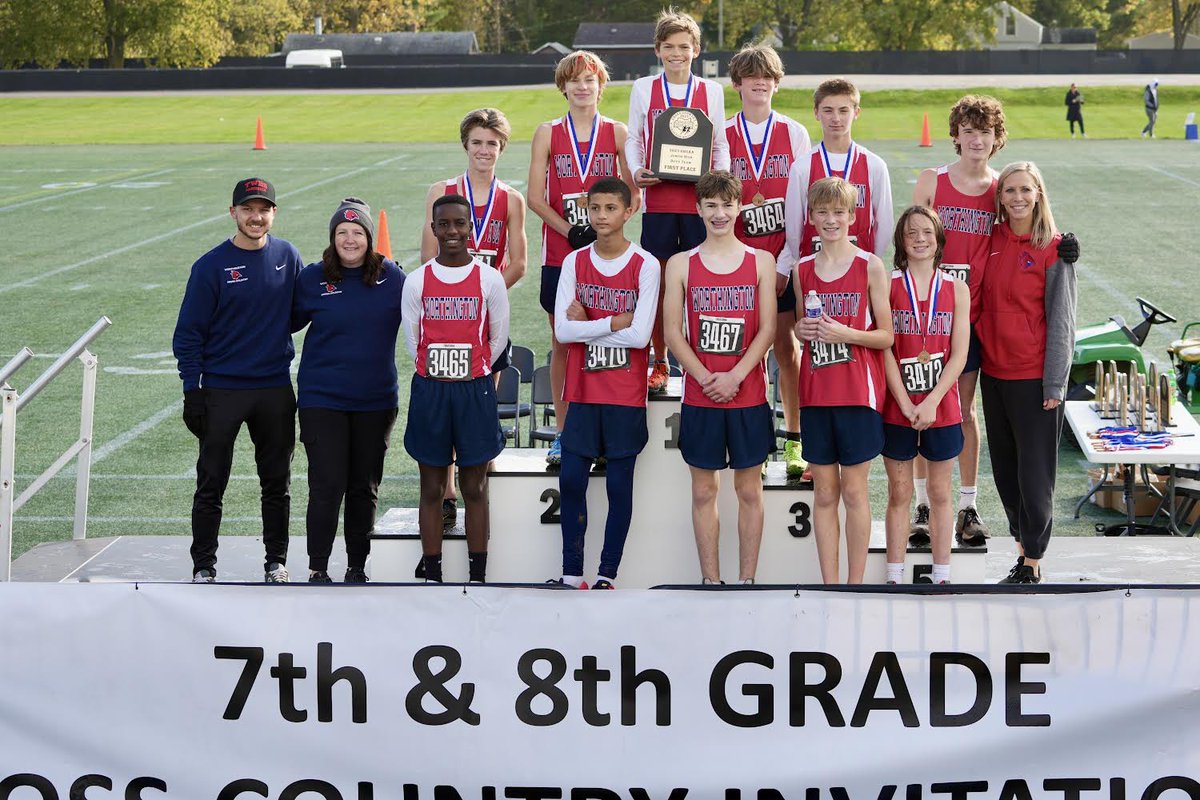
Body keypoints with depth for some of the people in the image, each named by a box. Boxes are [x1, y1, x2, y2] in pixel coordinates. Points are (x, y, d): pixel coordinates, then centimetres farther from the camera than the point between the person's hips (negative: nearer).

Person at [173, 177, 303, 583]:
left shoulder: (287, 257, 3)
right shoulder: (211, 266, -6)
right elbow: (189, 333, -5)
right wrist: (192, 391, -10)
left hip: (276, 389, 3)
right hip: (221, 389, -3)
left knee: (277, 482, 10)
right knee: (211, 484, 1)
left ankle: (276, 561, 21)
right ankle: (203, 566, 8)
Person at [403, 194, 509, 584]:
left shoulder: (490, 279, 1)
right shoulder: (417, 280, 3)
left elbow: (498, 338, 8)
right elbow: (412, 339, 8)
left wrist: (470, 372, 9)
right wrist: (437, 374, 7)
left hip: (475, 391, -1)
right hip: (429, 391, 1)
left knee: (475, 488, 4)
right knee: (431, 488, 5)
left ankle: (477, 577, 9)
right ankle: (431, 576, 10)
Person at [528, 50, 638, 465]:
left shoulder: (617, 132, 6)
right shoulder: (548, 133, 5)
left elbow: (631, 196, 4)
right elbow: (536, 198, 1)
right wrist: (570, 231, -11)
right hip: (559, 254, 0)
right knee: (562, 343, 4)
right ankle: (563, 431, 12)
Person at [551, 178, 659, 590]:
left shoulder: (645, 265, -5)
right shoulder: (574, 262, 5)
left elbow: (640, 335, -13)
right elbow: (562, 330, -5)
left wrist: (587, 325, -8)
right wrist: (615, 322, -11)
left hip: (627, 396, -3)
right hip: (583, 392, 3)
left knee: (620, 485, 2)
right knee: (571, 479, 1)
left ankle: (608, 574, 9)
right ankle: (572, 574, 9)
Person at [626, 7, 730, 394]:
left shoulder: (711, 91, 7)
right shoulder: (644, 88, 7)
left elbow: (720, 144, 10)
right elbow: (633, 139, 10)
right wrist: (636, 171, -8)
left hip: (698, 198, 0)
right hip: (658, 198, 0)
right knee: (657, 285, 2)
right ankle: (660, 365, 13)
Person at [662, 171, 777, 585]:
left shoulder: (761, 262, 4)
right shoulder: (681, 264, 5)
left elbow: (767, 330, -1)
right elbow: (673, 334, 0)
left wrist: (735, 376, -14)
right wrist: (706, 378, -12)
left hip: (748, 395, 0)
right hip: (699, 396, 0)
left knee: (749, 489, 4)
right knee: (703, 491, 4)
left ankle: (746, 581, 10)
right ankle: (710, 581, 10)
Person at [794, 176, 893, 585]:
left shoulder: (870, 267, -3)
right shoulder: (802, 270, 9)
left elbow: (886, 336, -3)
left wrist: (845, 334, -17)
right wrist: (801, 331, -2)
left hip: (857, 392, -3)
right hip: (815, 393, 4)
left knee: (854, 491, 0)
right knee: (824, 493, 6)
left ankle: (856, 585, 8)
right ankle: (829, 585, 11)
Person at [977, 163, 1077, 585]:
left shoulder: (1053, 249, -8)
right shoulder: (992, 241, 6)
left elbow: (1061, 321, -8)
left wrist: (1055, 383, -10)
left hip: (1034, 376, -5)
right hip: (994, 372, 5)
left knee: (1034, 471, 0)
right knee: (1005, 469, 12)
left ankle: (1033, 565, 9)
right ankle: (1024, 551, 24)